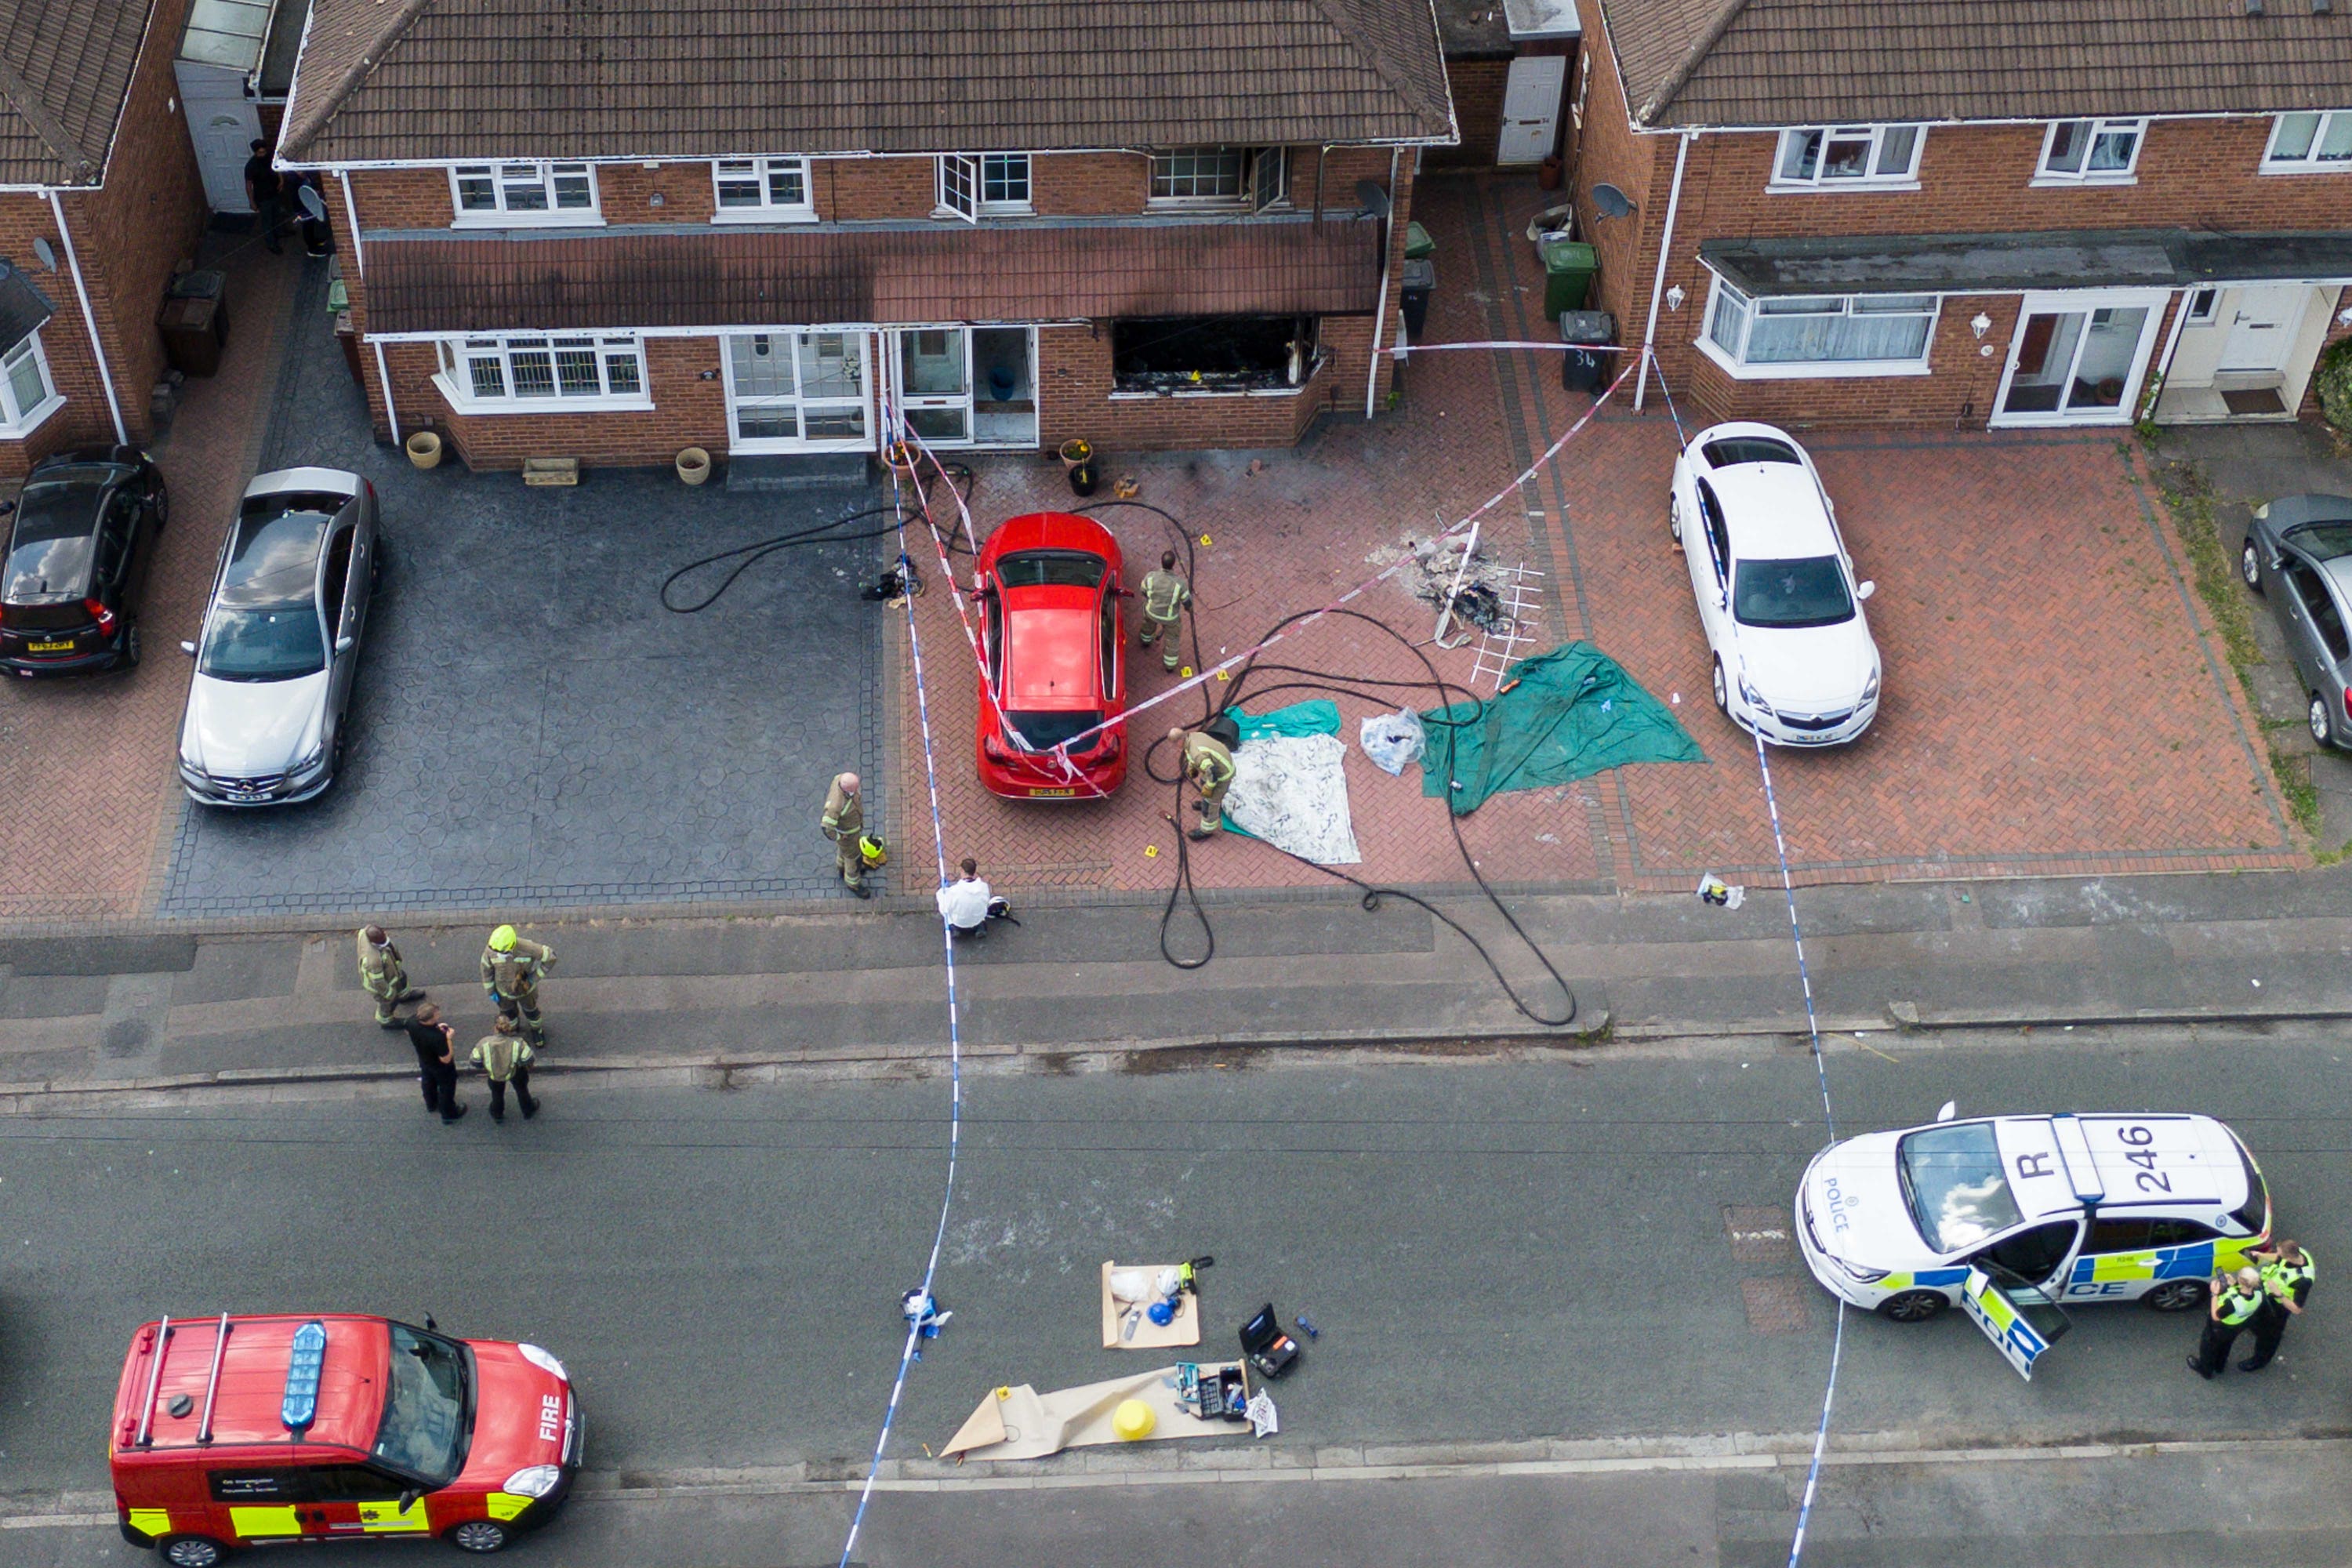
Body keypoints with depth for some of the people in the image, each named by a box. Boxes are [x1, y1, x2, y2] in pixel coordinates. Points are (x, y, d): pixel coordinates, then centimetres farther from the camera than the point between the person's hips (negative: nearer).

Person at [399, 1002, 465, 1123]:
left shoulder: (412, 1023, -30)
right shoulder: (437, 1037, -47)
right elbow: (446, 1059, -34)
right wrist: (449, 1038, -28)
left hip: (424, 1062, 6)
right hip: (442, 1068, -6)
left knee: (428, 1083, 35)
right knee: (446, 1090, 24)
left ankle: (431, 1104, 63)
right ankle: (448, 1115, 48)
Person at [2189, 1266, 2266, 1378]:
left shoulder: (2232, 1302, -48)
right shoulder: (2258, 1294, -30)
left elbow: (2216, 1316, -29)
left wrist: (2215, 1294, -26)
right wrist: (2234, 1285, -14)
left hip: (2219, 1329, -5)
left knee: (2208, 1347, 27)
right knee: (2225, 1345, 36)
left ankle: (2205, 1370, 53)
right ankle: (2219, 1365, 63)